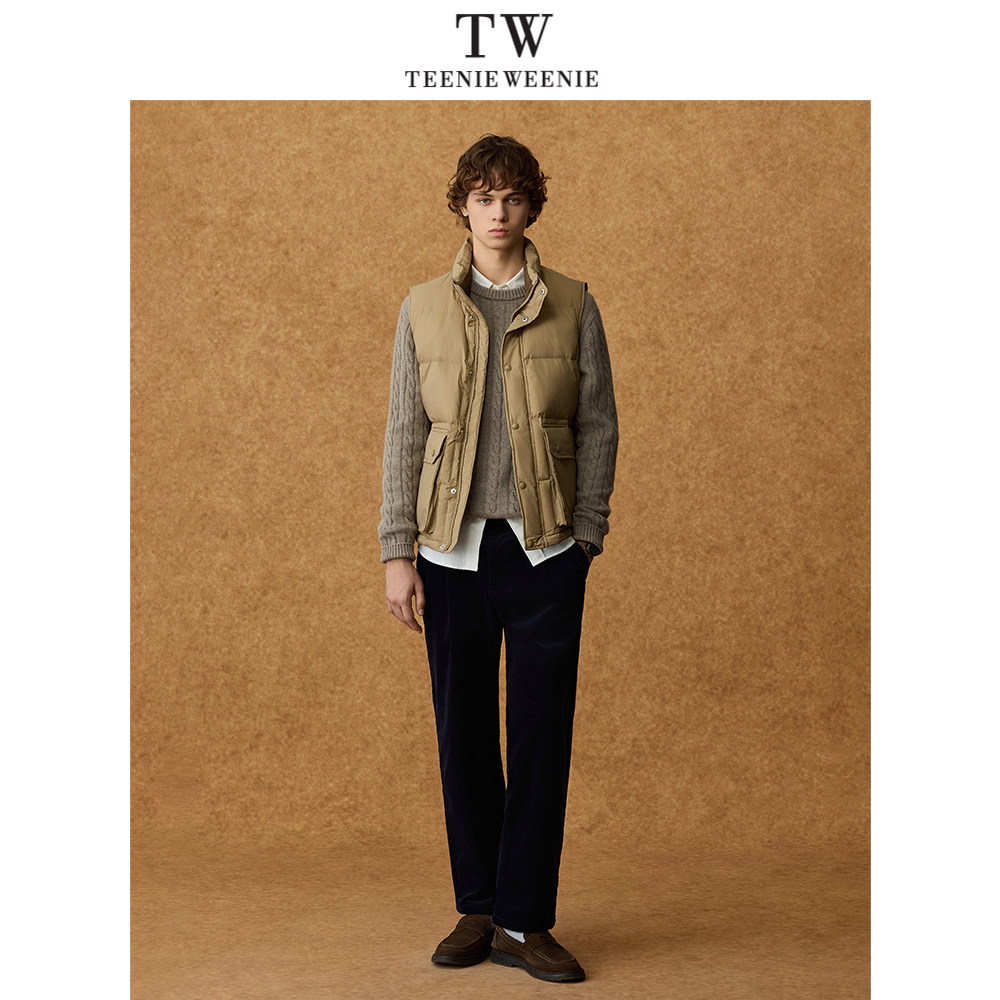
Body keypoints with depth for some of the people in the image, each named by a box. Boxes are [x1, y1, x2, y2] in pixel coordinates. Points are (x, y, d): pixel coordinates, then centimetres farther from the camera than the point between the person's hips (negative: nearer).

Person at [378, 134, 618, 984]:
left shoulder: (573, 307, 5)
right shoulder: (424, 309, 7)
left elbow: (598, 427, 6)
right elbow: (403, 434, 6)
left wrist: (586, 536, 0)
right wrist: (398, 552, 1)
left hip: (546, 549, -1)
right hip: (453, 551, 1)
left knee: (542, 733, 0)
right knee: (463, 730, 6)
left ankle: (525, 920, 11)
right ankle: (478, 909, 20)